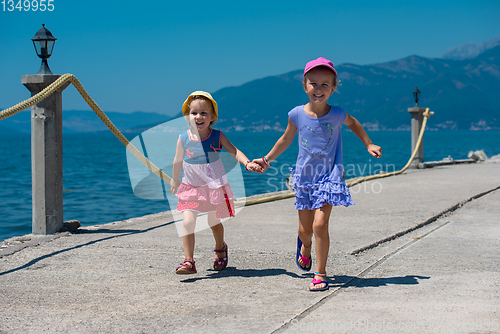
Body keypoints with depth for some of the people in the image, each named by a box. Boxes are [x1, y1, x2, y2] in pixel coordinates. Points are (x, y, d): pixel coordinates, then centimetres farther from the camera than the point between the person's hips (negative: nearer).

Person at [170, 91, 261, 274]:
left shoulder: (217, 137, -9)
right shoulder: (183, 139, -7)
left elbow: (234, 151, -12)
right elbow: (178, 161, 8)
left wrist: (247, 163, -31)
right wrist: (175, 180, 20)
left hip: (214, 185, 0)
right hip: (190, 187, 1)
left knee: (214, 221, 14)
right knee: (187, 221, -14)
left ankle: (220, 249, 44)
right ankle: (188, 261, -10)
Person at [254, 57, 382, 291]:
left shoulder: (337, 114, -10)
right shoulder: (297, 114, -8)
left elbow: (354, 124, 15)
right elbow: (286, 140, 11)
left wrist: (369, 145, 12)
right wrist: (267, 160, 16)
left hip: (329, 177, -2)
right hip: (304, 177, 2)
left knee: (320, 225, -15)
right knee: (305, 229, 11)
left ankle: (320, 274, -1)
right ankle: (305, 245, 49)